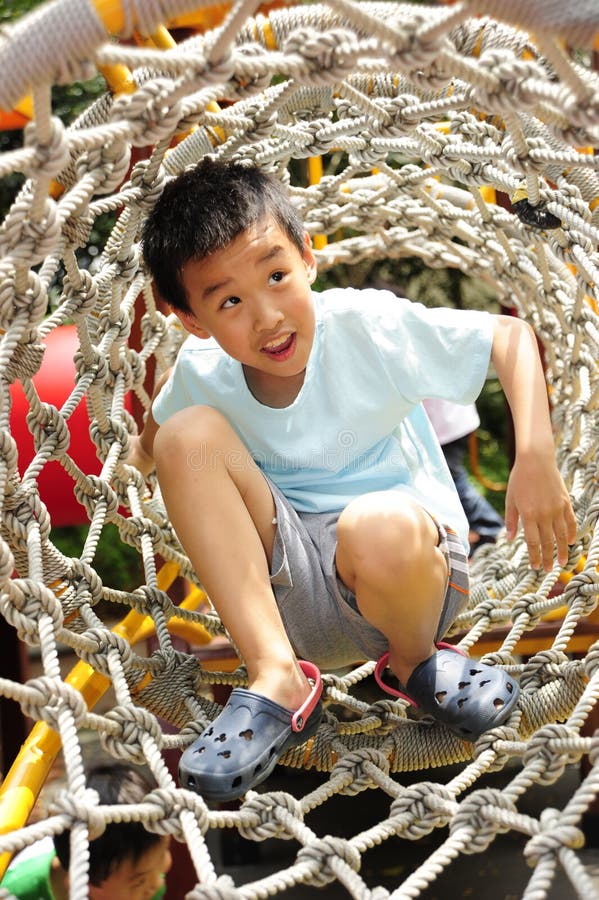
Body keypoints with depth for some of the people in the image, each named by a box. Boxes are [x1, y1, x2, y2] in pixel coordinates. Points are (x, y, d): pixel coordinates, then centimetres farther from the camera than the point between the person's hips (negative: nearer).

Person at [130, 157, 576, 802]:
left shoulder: (364, 325, -14)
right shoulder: (200, 373, -4)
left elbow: (511, 337, -10)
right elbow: (150, 442, 19)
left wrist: (536, 458, -22)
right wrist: (148, 453, -1)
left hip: (412, 561, -3)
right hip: (281, 588, 4)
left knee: (381, 530, -41)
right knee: (188, 433, -19)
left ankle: (414, 661, -2)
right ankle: (277, 680, -18)